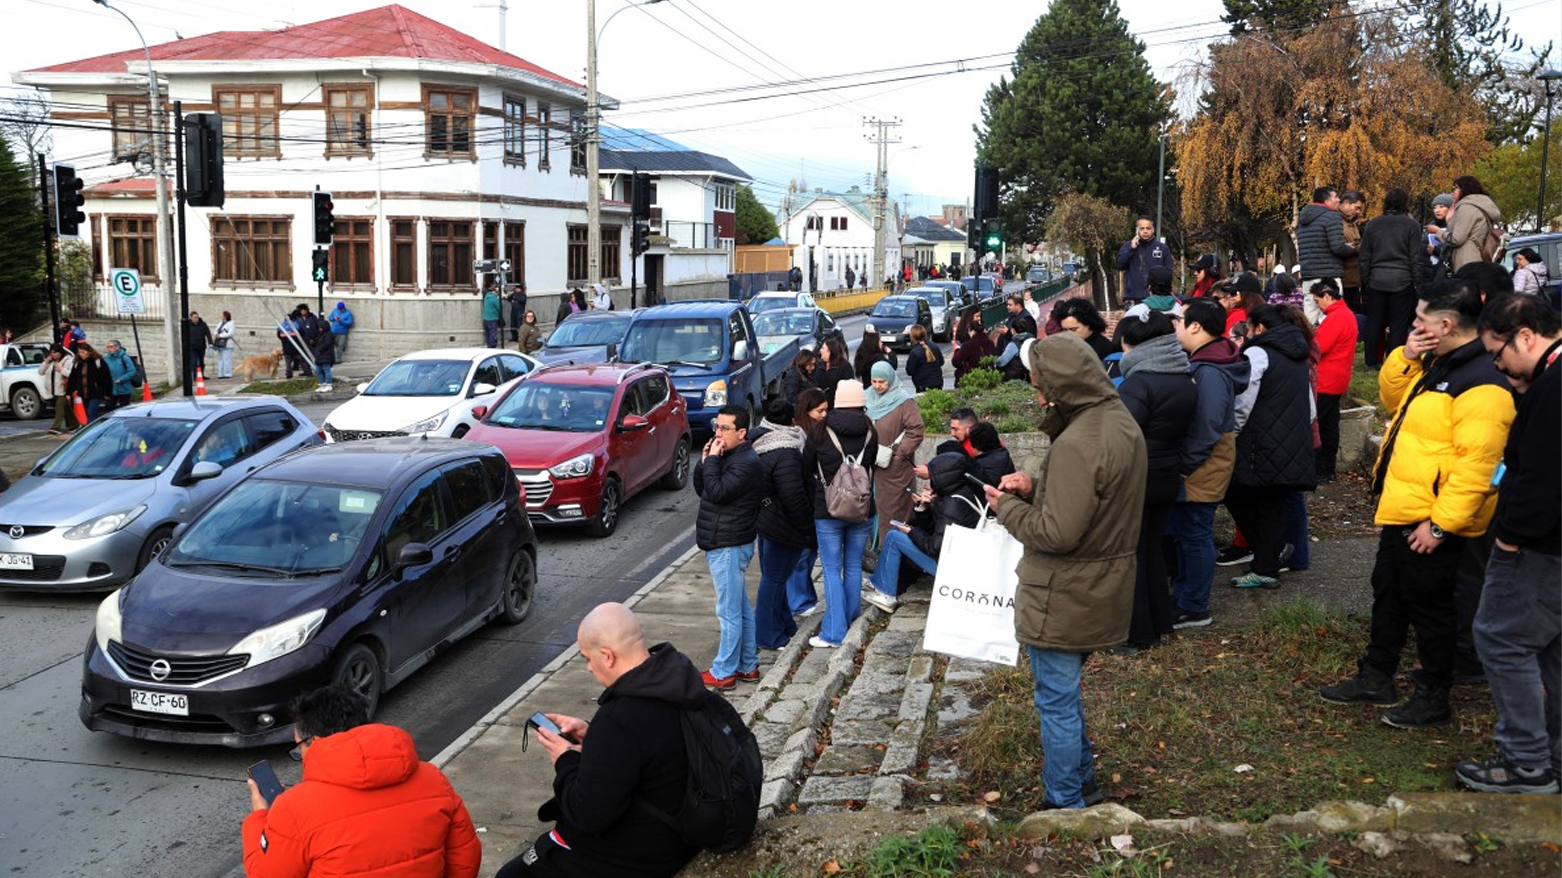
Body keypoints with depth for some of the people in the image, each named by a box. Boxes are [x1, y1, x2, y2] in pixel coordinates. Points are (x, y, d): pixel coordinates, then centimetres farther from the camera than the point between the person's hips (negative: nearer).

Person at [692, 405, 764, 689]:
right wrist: (705, 461, 1)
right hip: (723, 545, 10)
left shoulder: (747, 463, -17)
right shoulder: (726, 456, 14)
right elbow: (701, 490, 15)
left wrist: (711, 460, -17)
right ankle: (748, 666, 25)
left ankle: (723, 673, 5)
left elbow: (716, 492, -27)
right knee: (742, 609, 16)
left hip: (729, 547, -10)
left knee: (730, 612, -2)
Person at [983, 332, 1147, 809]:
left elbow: (1056, 533, -27)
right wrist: (1035, 483, 1)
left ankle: (1066, 806, 18)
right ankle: (1082, 783, 38)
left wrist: (1007, 506, -11)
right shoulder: (1120, 420, 4)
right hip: (1104, 586, 10)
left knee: (1057, 701, 5)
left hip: (1063, 599, -10)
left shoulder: (1077, 444, -28)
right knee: (1066, 692, 25)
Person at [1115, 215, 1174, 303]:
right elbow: (1119, 265, -3)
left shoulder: (1162, 248, 7)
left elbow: (1168, 271, 7)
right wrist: (1131, 248, -10)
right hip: (1133, 297, 0)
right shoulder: (1128, 246, 8)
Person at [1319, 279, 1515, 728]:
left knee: (1428, 605, 4)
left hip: (1432, 521, -10)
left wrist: (1441, 523, -27)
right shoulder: (1435, 364, 8)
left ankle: (1434, 698, 21)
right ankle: (1375, 679, 34)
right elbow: (1394, 398, 21)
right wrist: (1404, 357, 2)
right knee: (1388, 592, 19)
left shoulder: (1481, 384, -23)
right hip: (1402, 507, 10)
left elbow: (1475, 464, -28)